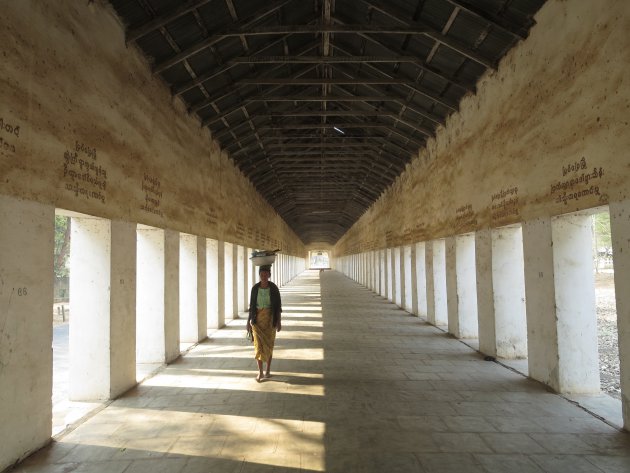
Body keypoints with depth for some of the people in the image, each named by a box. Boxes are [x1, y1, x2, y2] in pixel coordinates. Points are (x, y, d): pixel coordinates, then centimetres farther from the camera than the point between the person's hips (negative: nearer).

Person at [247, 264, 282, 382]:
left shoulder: (274, 288, -7)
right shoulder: (255, 288, -3)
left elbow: (278, 305, -4)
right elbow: (251, 305, 3)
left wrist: (279, 321, -7)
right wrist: (249, 320, 3)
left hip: (270, 318, -1)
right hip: (257, 319, 1)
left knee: (269, 344, 7)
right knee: (259, 345, -4)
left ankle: (268, 370, 23)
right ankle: (260, 372, 4)